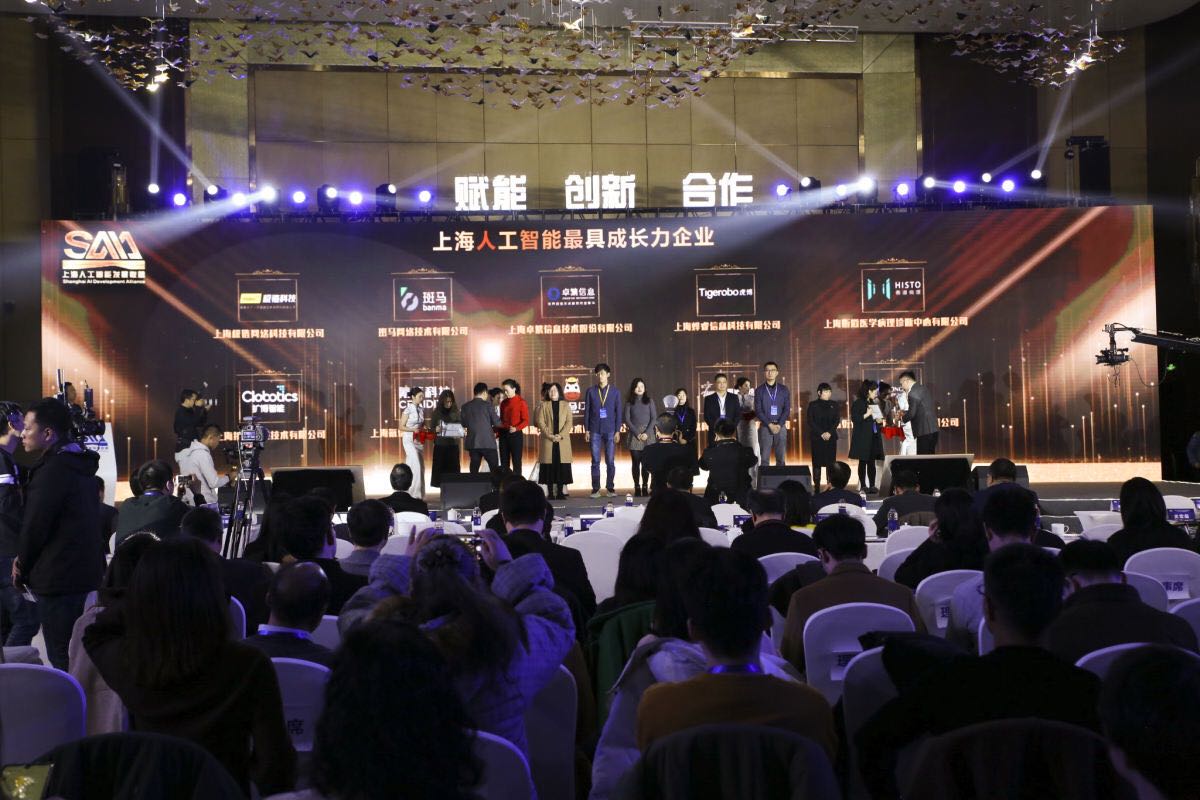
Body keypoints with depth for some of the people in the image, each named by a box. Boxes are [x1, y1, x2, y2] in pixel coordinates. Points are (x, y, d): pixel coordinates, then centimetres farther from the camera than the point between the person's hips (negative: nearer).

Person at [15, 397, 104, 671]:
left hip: (58, 577, -9)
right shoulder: (80, 465, 13)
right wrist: (25, 561, 12)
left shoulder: (52, 471, -16)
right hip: (84, 572, 9)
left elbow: (34, 526, -14)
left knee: (63, 661, -4)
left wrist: (22, 569, 2)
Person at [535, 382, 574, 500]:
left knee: (562, 467, -2)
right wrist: (550, 435, -12)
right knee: (549, 467, -4)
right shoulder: (544, 406, 9)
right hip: (548, 441, -1)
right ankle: (550, 493, 0)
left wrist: (561, 435, -11)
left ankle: (560, 492, 3)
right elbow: (540, 422, 1)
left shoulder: (566, 405, 10)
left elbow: (569, 422, 3)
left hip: (563, 441, 1)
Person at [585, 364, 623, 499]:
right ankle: (595, 489, 4)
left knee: (610, 461, 1)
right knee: (595, 461, 0)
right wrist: (586, 430, 0)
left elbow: (618, 412, 5)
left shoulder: (615, 391, 5)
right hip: (595, 431, 0)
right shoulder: (591, 391, 6)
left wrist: (617, 431, -1)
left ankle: (610, 488, 9)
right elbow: (586, 411, 6)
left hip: (610, 431, 0)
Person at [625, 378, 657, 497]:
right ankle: (637, 488, 0)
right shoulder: (629, 402, 7)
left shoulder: (649, 401, 9)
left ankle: (645, 487, 0)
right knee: (636, 462, -2)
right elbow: (627, 419, 2)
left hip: (648, 435, 0)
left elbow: (654, 418, 4)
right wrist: (637, 433, -7)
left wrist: (646, 433, -7)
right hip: (634, 435, 0)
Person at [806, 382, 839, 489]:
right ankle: (817, 486, 0)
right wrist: (821, 433, -12)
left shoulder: (834, 405, 11)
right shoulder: (813, 405, 3)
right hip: (816, 437, -2)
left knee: (831, 462, 0)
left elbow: (837, 420, 6)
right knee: (817, 462, -2)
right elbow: (810, 421, -3)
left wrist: (829, 432, -9)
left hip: (831, 437, 2)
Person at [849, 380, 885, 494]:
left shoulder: (873, 403, 15)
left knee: (872, 462, 5)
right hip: (862, 437, -6)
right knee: (863, 462, -2)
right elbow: (854, 419, -13)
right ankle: (863, 486, 1)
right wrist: (867, 414, -20)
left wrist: (879, 420, 5)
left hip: (874, 436, 6)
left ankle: (872, 486, 7)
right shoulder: (858, 403, -6)